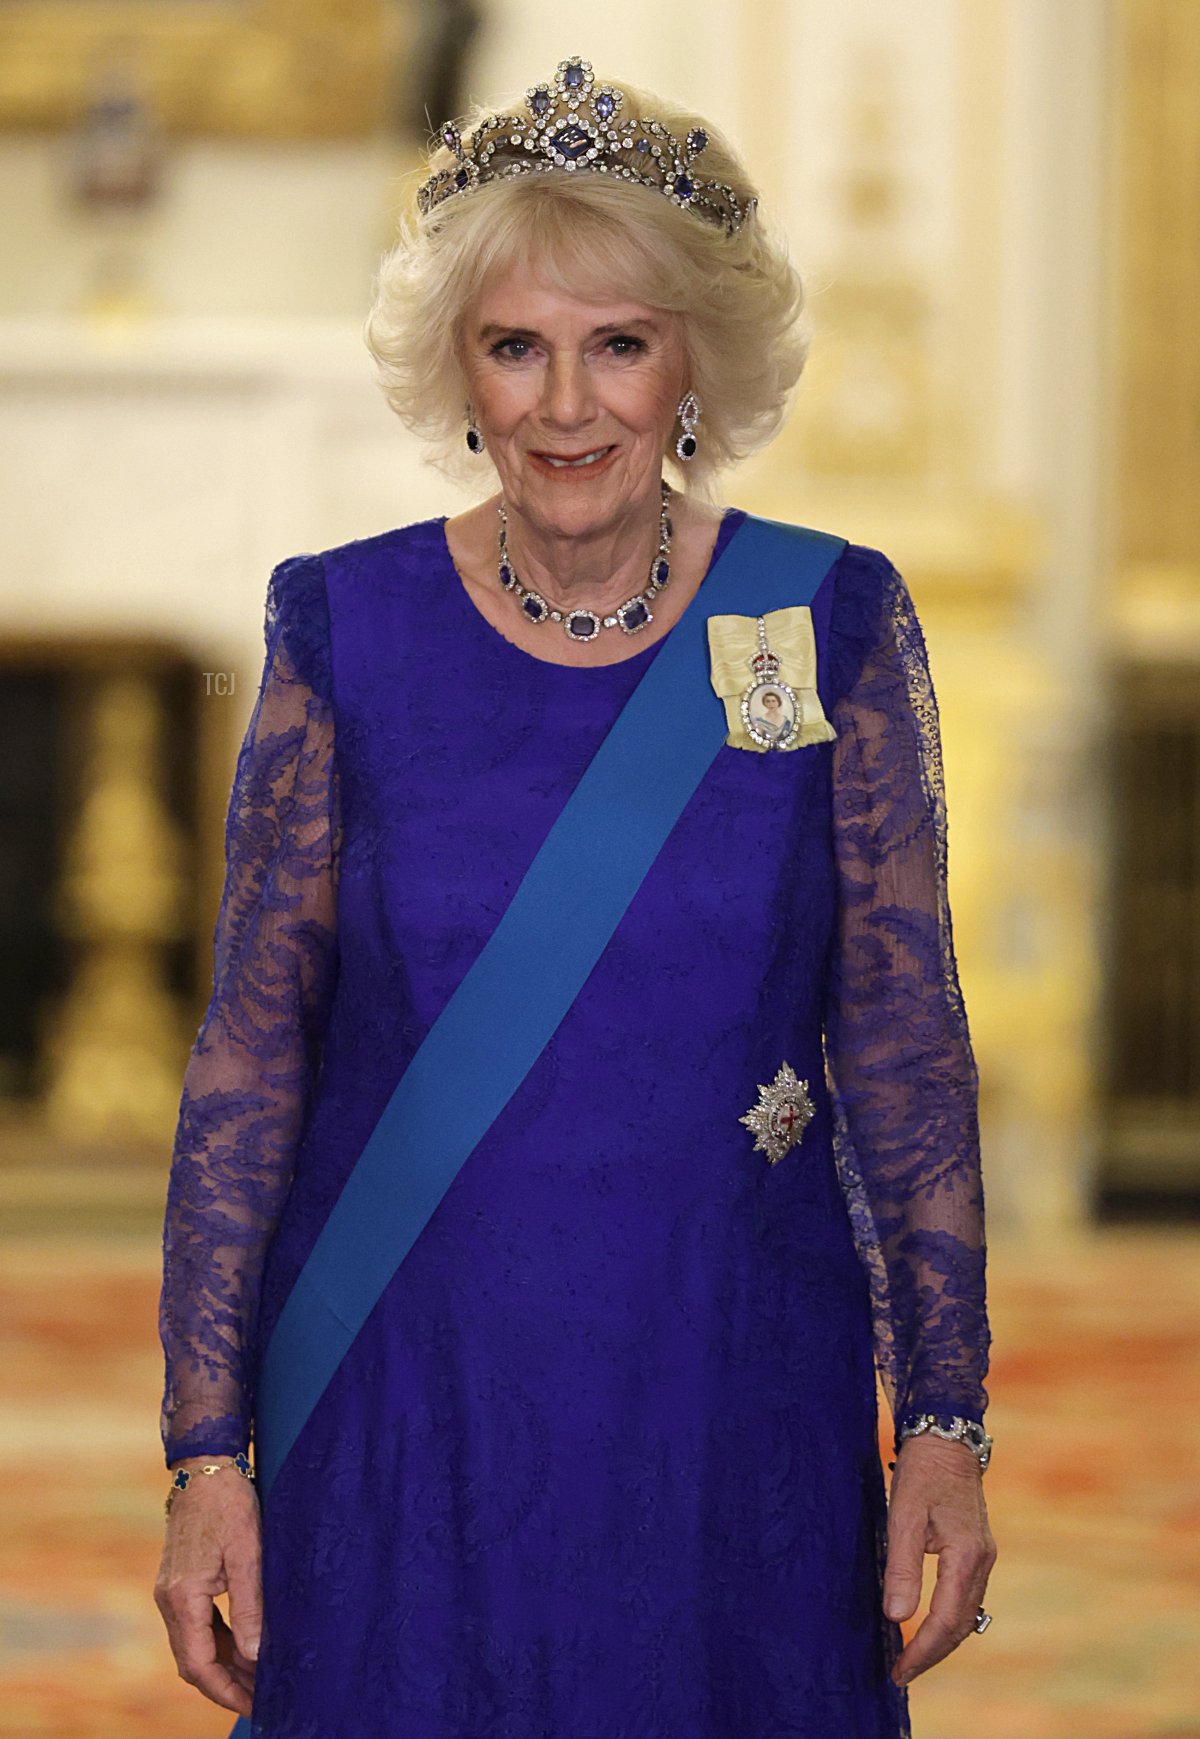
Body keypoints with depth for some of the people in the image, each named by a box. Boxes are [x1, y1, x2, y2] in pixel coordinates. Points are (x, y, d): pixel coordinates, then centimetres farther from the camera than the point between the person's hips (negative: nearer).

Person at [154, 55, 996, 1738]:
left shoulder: (831, 623, -2)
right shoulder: (347, 630, -2)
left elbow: (906, 1046, 2)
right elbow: (250, 1051, 0)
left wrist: (947, 1422, -2)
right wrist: (207, 1452, -3)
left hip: (735, 1417, 0)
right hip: (403, 1428, 0)